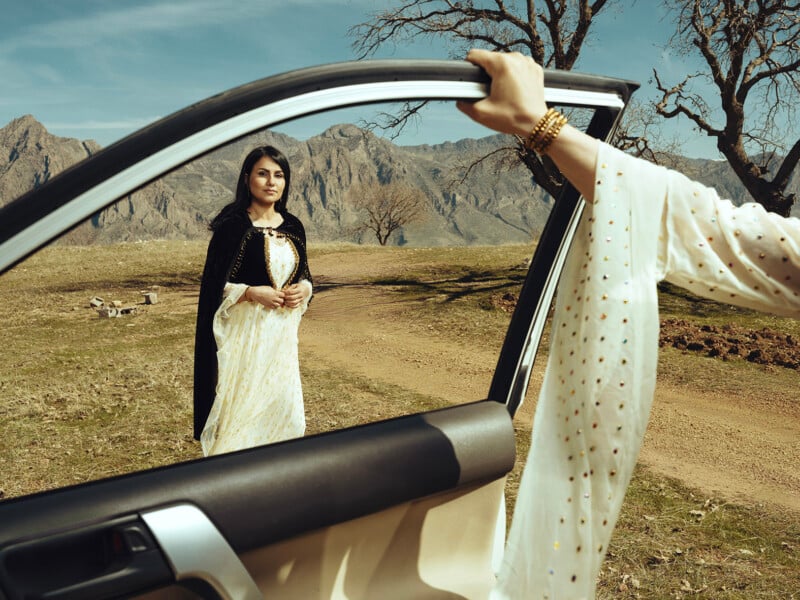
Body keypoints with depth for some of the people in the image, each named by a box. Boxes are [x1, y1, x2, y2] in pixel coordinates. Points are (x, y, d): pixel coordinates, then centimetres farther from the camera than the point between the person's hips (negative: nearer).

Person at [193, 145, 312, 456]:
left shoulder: (293, 226, 8)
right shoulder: (232, 226, -8)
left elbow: (304, 274, 17)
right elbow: (213, 285, -8)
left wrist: (304, 289, -4)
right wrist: (253, 293, -20)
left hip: (283, 332, 5)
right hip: (244, 333, -5)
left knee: (283, 407, 7)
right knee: (241, 406, -2)